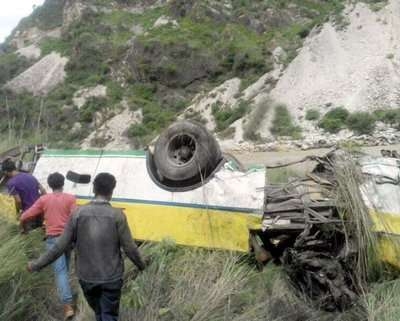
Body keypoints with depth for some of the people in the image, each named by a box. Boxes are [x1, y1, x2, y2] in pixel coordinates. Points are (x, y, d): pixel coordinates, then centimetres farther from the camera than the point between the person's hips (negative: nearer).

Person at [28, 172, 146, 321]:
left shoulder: (79, 213, -10)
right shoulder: (117, 215, -15)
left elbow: (60, 246, -8)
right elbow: (130, 248, -10)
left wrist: (36, 265, 6)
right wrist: (141, 265, 10)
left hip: (86, 277, 3)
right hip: (111, 277, -2)